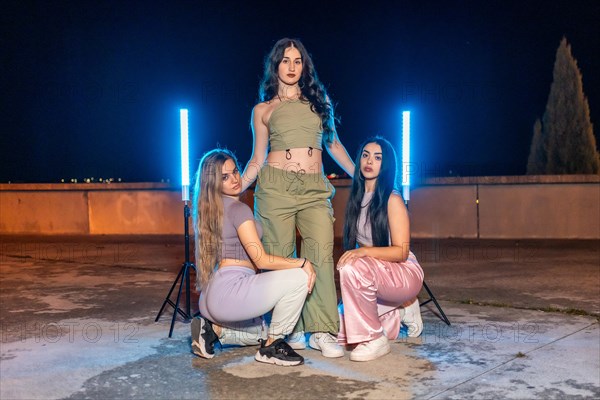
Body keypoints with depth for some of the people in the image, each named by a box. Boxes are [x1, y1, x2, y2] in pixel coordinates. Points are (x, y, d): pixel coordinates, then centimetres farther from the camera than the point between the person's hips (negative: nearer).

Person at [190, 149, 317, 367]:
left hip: (211, 297, 10)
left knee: (259, 333, 34)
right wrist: (303, 263, -9)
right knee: (299, 278, -15)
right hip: (229, 290, -10)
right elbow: (261, 260, -16)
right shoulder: (238, 208, -13)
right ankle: (272, 346, -5)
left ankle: (213, 329, 10)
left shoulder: (212, 209, 15)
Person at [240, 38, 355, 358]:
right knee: (280, 257, -1)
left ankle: (321, 331, -10)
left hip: (315, 188, 1)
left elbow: (333, 144, 22)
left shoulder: (318, 100, 16)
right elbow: (257, 159, 13)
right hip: (276, 185, -1)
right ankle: (291, 329, 8)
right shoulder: (263, 110, 12)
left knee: (321, 253, -13)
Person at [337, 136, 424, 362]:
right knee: (339, 332, -5)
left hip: (404, 274, -7)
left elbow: (401, 252, -19)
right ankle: (400, 312, 17)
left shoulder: (392, 200, -15)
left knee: (353, 268, -36)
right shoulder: (356, 198, 7)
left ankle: (375, 340, -20)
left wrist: (364, 251, -32)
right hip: (375, 273, 7)